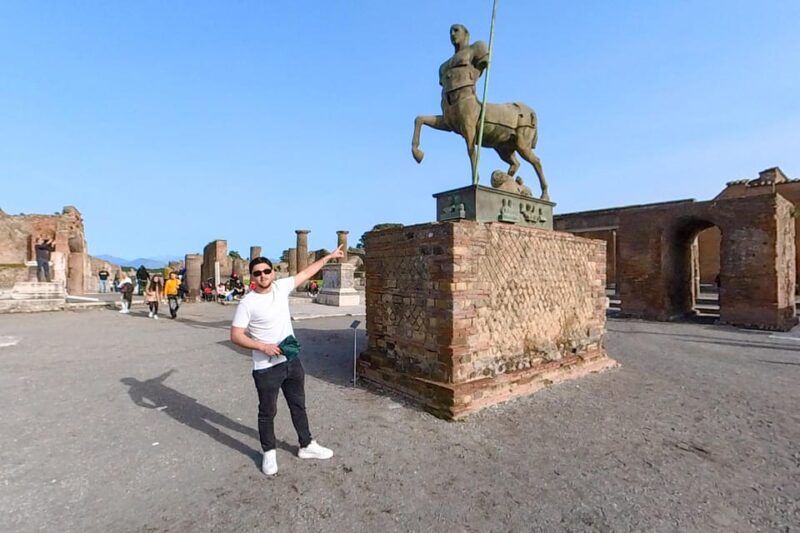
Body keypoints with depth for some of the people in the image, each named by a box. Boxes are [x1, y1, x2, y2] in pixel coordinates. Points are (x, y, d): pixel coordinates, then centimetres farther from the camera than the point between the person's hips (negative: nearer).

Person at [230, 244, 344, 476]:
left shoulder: (281, 287, -2)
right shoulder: (247, 303, -14)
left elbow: (306, 272, 9)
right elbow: (235, 336, -13)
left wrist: (329, 256, 14)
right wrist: (263, 346, -25)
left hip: (292, 361, 5)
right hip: (266, 368, -5)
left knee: (298, 406, 19)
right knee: (267, 413, 13)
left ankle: (306, 446, 36)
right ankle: (269, 453, 35)